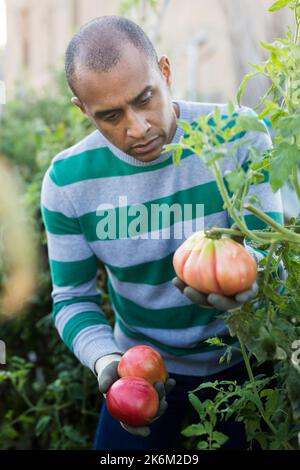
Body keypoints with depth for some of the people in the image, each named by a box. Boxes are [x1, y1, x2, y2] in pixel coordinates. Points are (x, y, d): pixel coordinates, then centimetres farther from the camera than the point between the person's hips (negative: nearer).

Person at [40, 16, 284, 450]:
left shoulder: (240, 135, -19)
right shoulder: (67, 179, -15)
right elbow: (72, 297, -7)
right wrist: (107, 361, -27)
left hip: (239, 360, 0)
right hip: (144, 364, 1)